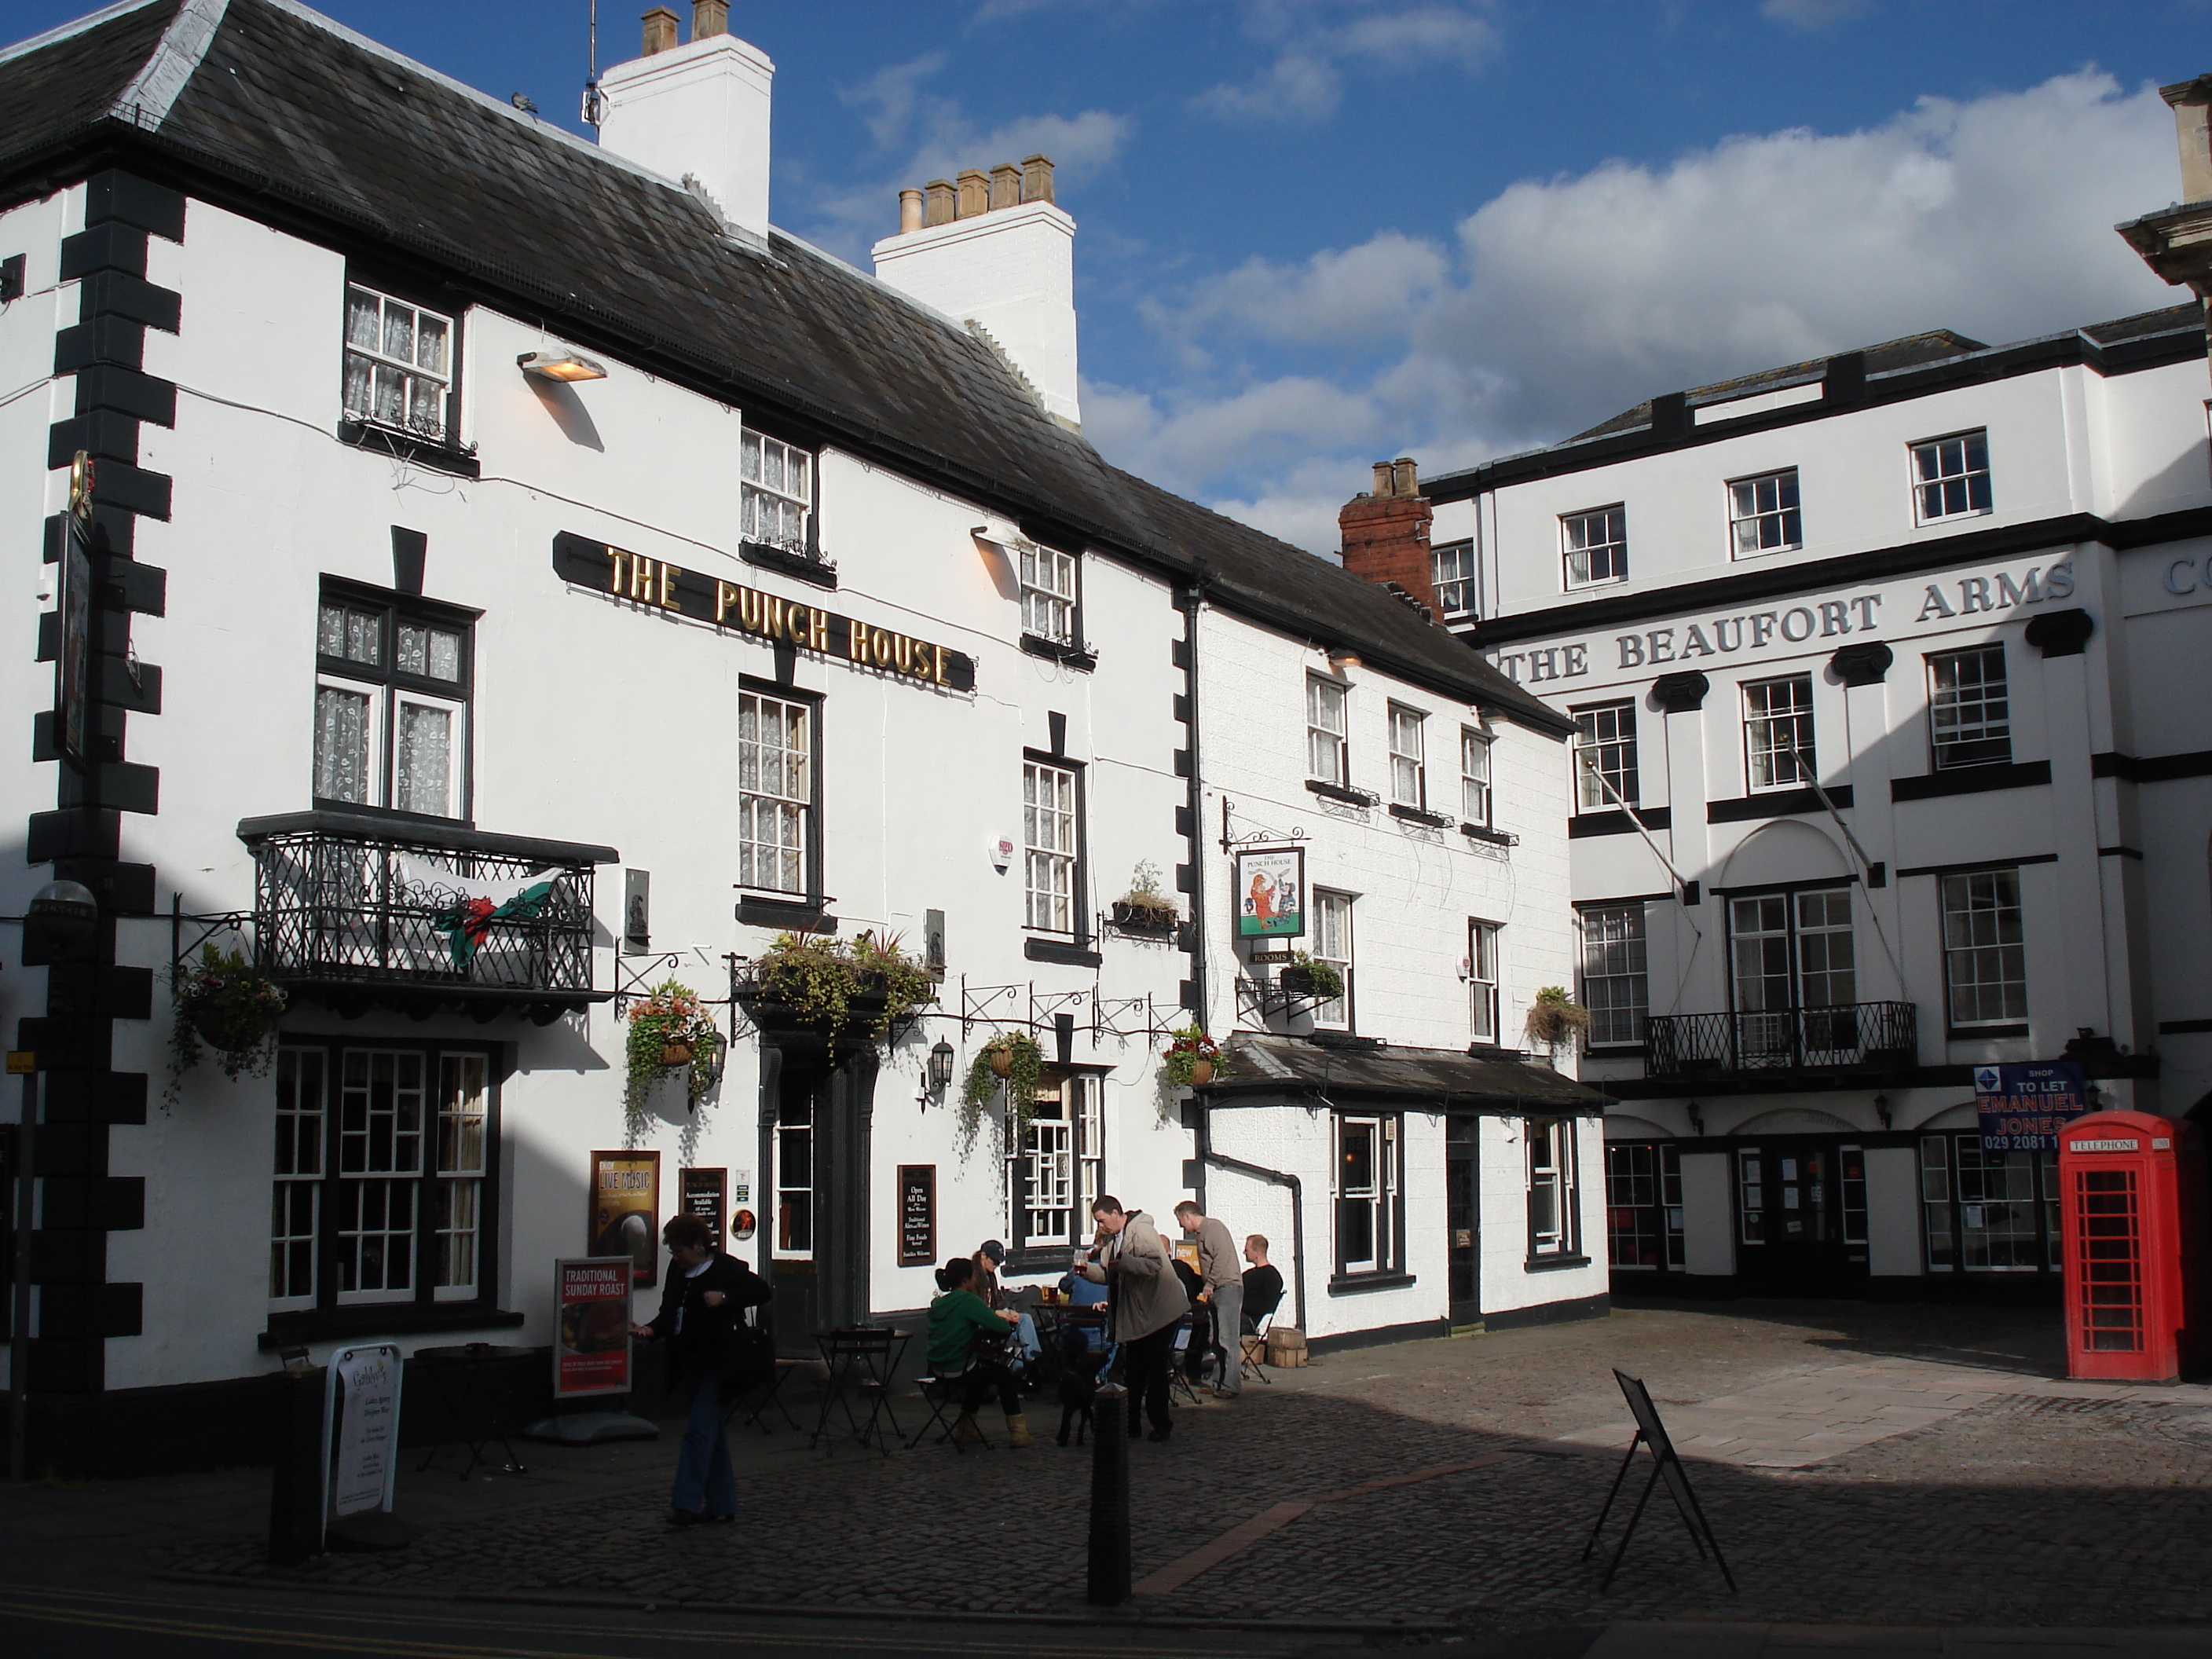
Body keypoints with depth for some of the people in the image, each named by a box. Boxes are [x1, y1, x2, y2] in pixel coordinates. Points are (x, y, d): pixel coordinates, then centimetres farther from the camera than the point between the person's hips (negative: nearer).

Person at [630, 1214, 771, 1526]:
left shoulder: (728, 1268, -9)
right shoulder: (676, 1270, 10)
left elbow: (763, 1291, -10)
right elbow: (668, 1314, 16)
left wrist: (725, 1298, -20)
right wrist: (651, 1330, -4)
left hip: (714, 1360, -7)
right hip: (688, 1361, 7)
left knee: (699, 1429, -11)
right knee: (713, 1432, 12)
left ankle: (687, 1505, -11)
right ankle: (722, 1504, 18)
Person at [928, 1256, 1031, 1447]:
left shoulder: (938, 1303, 9)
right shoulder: (968, 1300, -14)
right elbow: (1003, 1328, -18)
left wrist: (994, 1314, 19)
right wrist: (997, 1317, 5)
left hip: (936, 1368, 7)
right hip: (958, 1369, -7)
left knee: (982, 1368, 35)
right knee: (1003, 1373, 17)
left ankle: (965, 1427, 38)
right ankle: (1017, 1431, 14)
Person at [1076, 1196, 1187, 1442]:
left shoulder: (1142, 1231, -16)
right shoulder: (1112, 1238, 13)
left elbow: (1154, 1264, -29)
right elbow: (1109, 1274, 16)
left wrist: (1123, 1263, -38)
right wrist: (1088, 1270, -2)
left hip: (1158, 1311, -9)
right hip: (1135, 1315, 9)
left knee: (1156, 1368, -3)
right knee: (1134, 1369, 11)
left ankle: (1160, 1423, 6)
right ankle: (1130, 1424, 15)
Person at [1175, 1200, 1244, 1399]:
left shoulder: (1213, 1227, -8)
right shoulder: (1202, 1232, 22)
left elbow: (1222, 1257, -19)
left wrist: (1209, 1285, -16)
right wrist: (1207, 1288, 13)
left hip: (1228, 1287, -10)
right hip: (1216, 1291, 10)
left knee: (1226, 1339, -11)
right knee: (1214, 1340, 9)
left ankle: (1231, 1386, -10)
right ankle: (1219, 1383, 12)